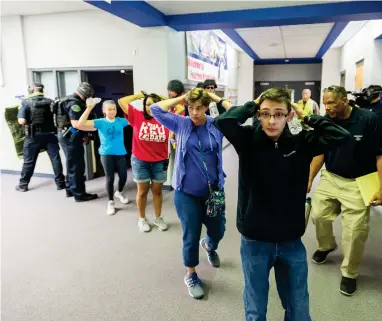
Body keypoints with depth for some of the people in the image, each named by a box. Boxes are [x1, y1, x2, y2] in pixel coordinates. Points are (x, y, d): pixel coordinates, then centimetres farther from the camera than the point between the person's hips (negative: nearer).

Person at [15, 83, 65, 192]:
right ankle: (60, 183, 9)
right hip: (50, 134, 1)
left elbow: (22, 121, -13)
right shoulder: (50, 101, 3)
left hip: (33, 136, -1)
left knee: (29, 161, 9)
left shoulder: (26, 102, -5)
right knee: (55, 158, 6)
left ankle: (23, 184, 21)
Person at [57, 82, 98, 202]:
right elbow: (76, 124, -28)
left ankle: (70, 189, 30)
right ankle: (79, 194, 5)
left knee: (72, 164, 19)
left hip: (67, 135, 11)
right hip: (71, 137, -11)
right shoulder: (74, 103, -18)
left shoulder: (71, 100, 15)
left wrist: (82, 136, 19)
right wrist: (93, 128, -23)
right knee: (77, 165, -3)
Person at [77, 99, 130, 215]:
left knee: (123, 176, 8)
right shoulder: (100, 122, -7)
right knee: (110, 178, 4)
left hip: (120, 153, 2)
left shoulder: (121, 121, 0)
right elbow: (81, 123, -17)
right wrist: (89, 108, -24)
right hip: (106, 154, -2)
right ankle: (111, 202, 23)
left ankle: (119, 192, 41)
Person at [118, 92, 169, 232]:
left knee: (157, 191, 15)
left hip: (160, 162, 1)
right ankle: (142, 219, 30)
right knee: (142, 191, 13)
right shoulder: (137, 116, -7)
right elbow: (121, 101, -7)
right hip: (140, 161, -1)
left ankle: (158, 218, 32)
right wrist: (139, 95, 0)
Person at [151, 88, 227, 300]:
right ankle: (191, 276, 32)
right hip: (186, 193, -2)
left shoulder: (217, 124, -1)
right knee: (191, 237, 9)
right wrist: (181, 99, -4)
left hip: (213, 191, 2)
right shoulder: (181, 124, -3)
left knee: (218, 231, 17)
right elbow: (156, 110, -5)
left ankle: (209, 246, 55)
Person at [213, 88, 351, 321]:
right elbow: (222, 121, -25)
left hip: (292, 242, 2)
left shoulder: (301, 142, -4)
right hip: (255, 241, -1)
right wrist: (252, 106, -13)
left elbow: (340, 135, -13)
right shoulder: (248, 140, -10)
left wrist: (306, 116, -8)